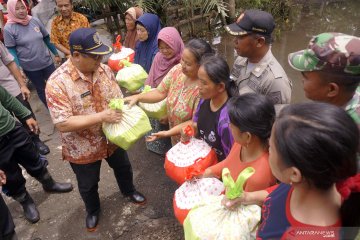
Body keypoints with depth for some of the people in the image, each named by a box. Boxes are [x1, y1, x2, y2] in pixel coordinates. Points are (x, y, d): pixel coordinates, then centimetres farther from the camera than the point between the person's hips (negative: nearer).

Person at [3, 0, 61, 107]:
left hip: (47, 62, 3)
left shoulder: (35, 21, -2)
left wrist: (56, 54, 9)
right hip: (30, 67, -2)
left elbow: (47, 38, 8)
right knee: (41, 89, 14)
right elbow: (11, 50, -8)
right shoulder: (8, 28, -10)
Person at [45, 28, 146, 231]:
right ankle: (93, 210, 54)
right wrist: (101, 117, -34)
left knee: (123, 168, 29)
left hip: (112, 138, 4)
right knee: (88, 185, 22)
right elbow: (63, 124, -30)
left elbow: (118, 99, -2)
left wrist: (123, 113, -25)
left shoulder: (104, 69, -11)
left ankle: (129, 190, 62)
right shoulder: (57, 83, -27)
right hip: (83, 149, -4)